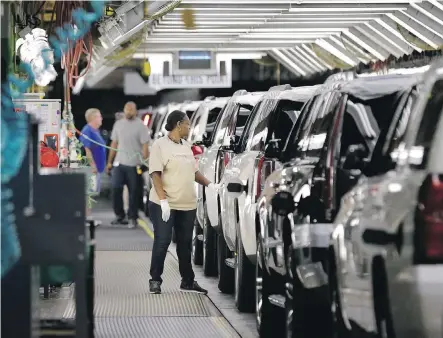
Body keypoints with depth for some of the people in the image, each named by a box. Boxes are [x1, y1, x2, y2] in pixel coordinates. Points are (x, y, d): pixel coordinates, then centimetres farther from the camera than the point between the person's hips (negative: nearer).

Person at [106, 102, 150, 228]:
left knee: (133, 192, -1)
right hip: (119, 162, 4)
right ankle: (119, 215, 14)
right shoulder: (118, 124, 13)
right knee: (116, 189, 0)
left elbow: (145, 146, -7)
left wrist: (143, 161, -17)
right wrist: (110, 162, 13)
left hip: (134, 164, -4)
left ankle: (132, 218, 7)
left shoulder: (140, 125, -2)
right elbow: (114, 144, 16)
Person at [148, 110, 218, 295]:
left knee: (185, 243, 12)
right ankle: (155, 280, 5)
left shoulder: (186, 146, 15)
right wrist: (163, 199, -22)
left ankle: (188, 281, 20)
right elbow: (155, 174, -14)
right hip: (165, 204, -7)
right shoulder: (160, 145, -8)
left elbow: (194, 171, 25)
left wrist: (210, 185, 12)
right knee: (162, 242, -4)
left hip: (187, 204, 7)